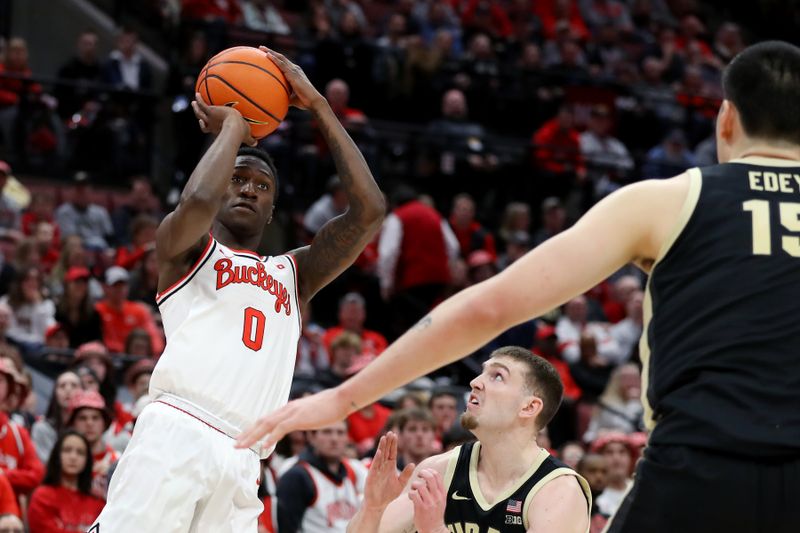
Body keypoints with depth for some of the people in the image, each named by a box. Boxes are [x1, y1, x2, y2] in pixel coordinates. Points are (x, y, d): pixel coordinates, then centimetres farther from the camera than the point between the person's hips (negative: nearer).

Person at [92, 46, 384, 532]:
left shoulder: (294, 274, 29)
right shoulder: (186, 249, 16)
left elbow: (369, 210, 17)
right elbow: (197, 201, -9)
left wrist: (317, 105, 19)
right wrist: (232, 126, 9)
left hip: (241, 463, 5)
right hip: (176, 436, -4)